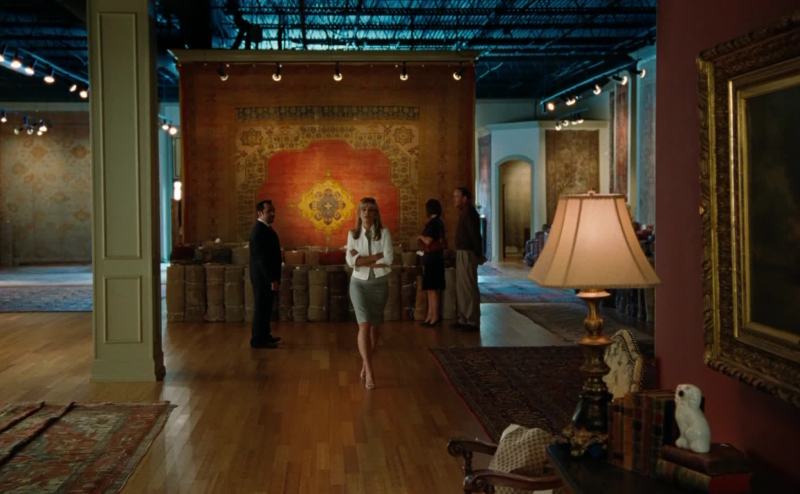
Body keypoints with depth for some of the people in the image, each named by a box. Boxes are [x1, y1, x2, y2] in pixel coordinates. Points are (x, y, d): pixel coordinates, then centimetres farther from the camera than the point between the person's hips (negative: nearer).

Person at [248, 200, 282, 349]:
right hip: (262, 276, -10)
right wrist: (272, 279, -24)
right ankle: (258, 339, 3)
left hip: (266, 275, 10)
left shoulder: (265, 228, 12)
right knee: (261, 307, -3)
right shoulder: (259, 231, -20)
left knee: (265, 306, 16)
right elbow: (261, 258, -24)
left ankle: (264, 335, 26)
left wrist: (274, 277, 17)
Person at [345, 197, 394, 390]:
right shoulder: (353, 234, 0)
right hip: (359, 283, 0)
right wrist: (377, 257, -15)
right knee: (364, 325, -13)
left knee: (374, 327, 8)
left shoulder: (384, 233, -5)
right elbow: (351, 260, -12)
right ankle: (369, 372, -13)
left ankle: (365, 367, 24)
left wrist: (362, 260, -13)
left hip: (379, 284, 0)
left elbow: (388, 260, -15)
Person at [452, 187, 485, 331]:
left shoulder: (469, 213, -15)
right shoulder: (464, 213, 16)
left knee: (468, 287, -8)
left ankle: (472, 321, -4)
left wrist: (478, 255, -18)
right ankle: (464, 319, 20)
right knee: (461, 287, 14)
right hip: (462, 253, 11)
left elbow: (475, 235, -19)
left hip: (467, 254, -11)